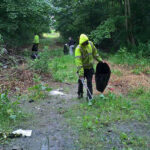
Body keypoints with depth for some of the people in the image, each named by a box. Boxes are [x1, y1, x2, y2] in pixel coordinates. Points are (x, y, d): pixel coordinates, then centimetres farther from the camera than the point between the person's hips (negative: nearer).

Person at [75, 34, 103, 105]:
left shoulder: (90, 44, -11)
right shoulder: (78, 49, -26)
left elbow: (95, 52, 8)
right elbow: (78, 61, -35)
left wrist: (100, 60, 11)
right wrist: (81, 73, -41)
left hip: (90, 68, 2)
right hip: (82, 68, -2)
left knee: (89, 83, -2)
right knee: (81, 81, 16)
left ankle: (89, 99, 3)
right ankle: (80, 94, 40)